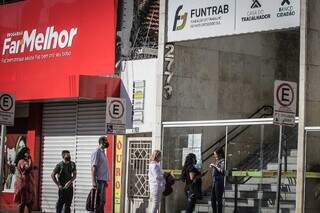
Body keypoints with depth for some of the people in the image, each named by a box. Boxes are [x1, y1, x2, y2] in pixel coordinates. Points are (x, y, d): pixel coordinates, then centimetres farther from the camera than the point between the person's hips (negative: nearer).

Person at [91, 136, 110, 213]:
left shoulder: (103, 152, 18)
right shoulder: (97, 152, -10)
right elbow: (93, 167, -16)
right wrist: (94, 181, -22)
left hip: (103, 180, 9)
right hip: (99, 180, -9)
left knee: (102, 201, 10)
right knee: (99, 201, -9)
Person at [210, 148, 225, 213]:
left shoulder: (222, 162, -10)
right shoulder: (216, 161, 14)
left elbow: (222, 170, -23)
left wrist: (215, 166, -18)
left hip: (219, 181, -9)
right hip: (214, 181, 9)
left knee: (218, 199, -5)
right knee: (213, 199, 13)